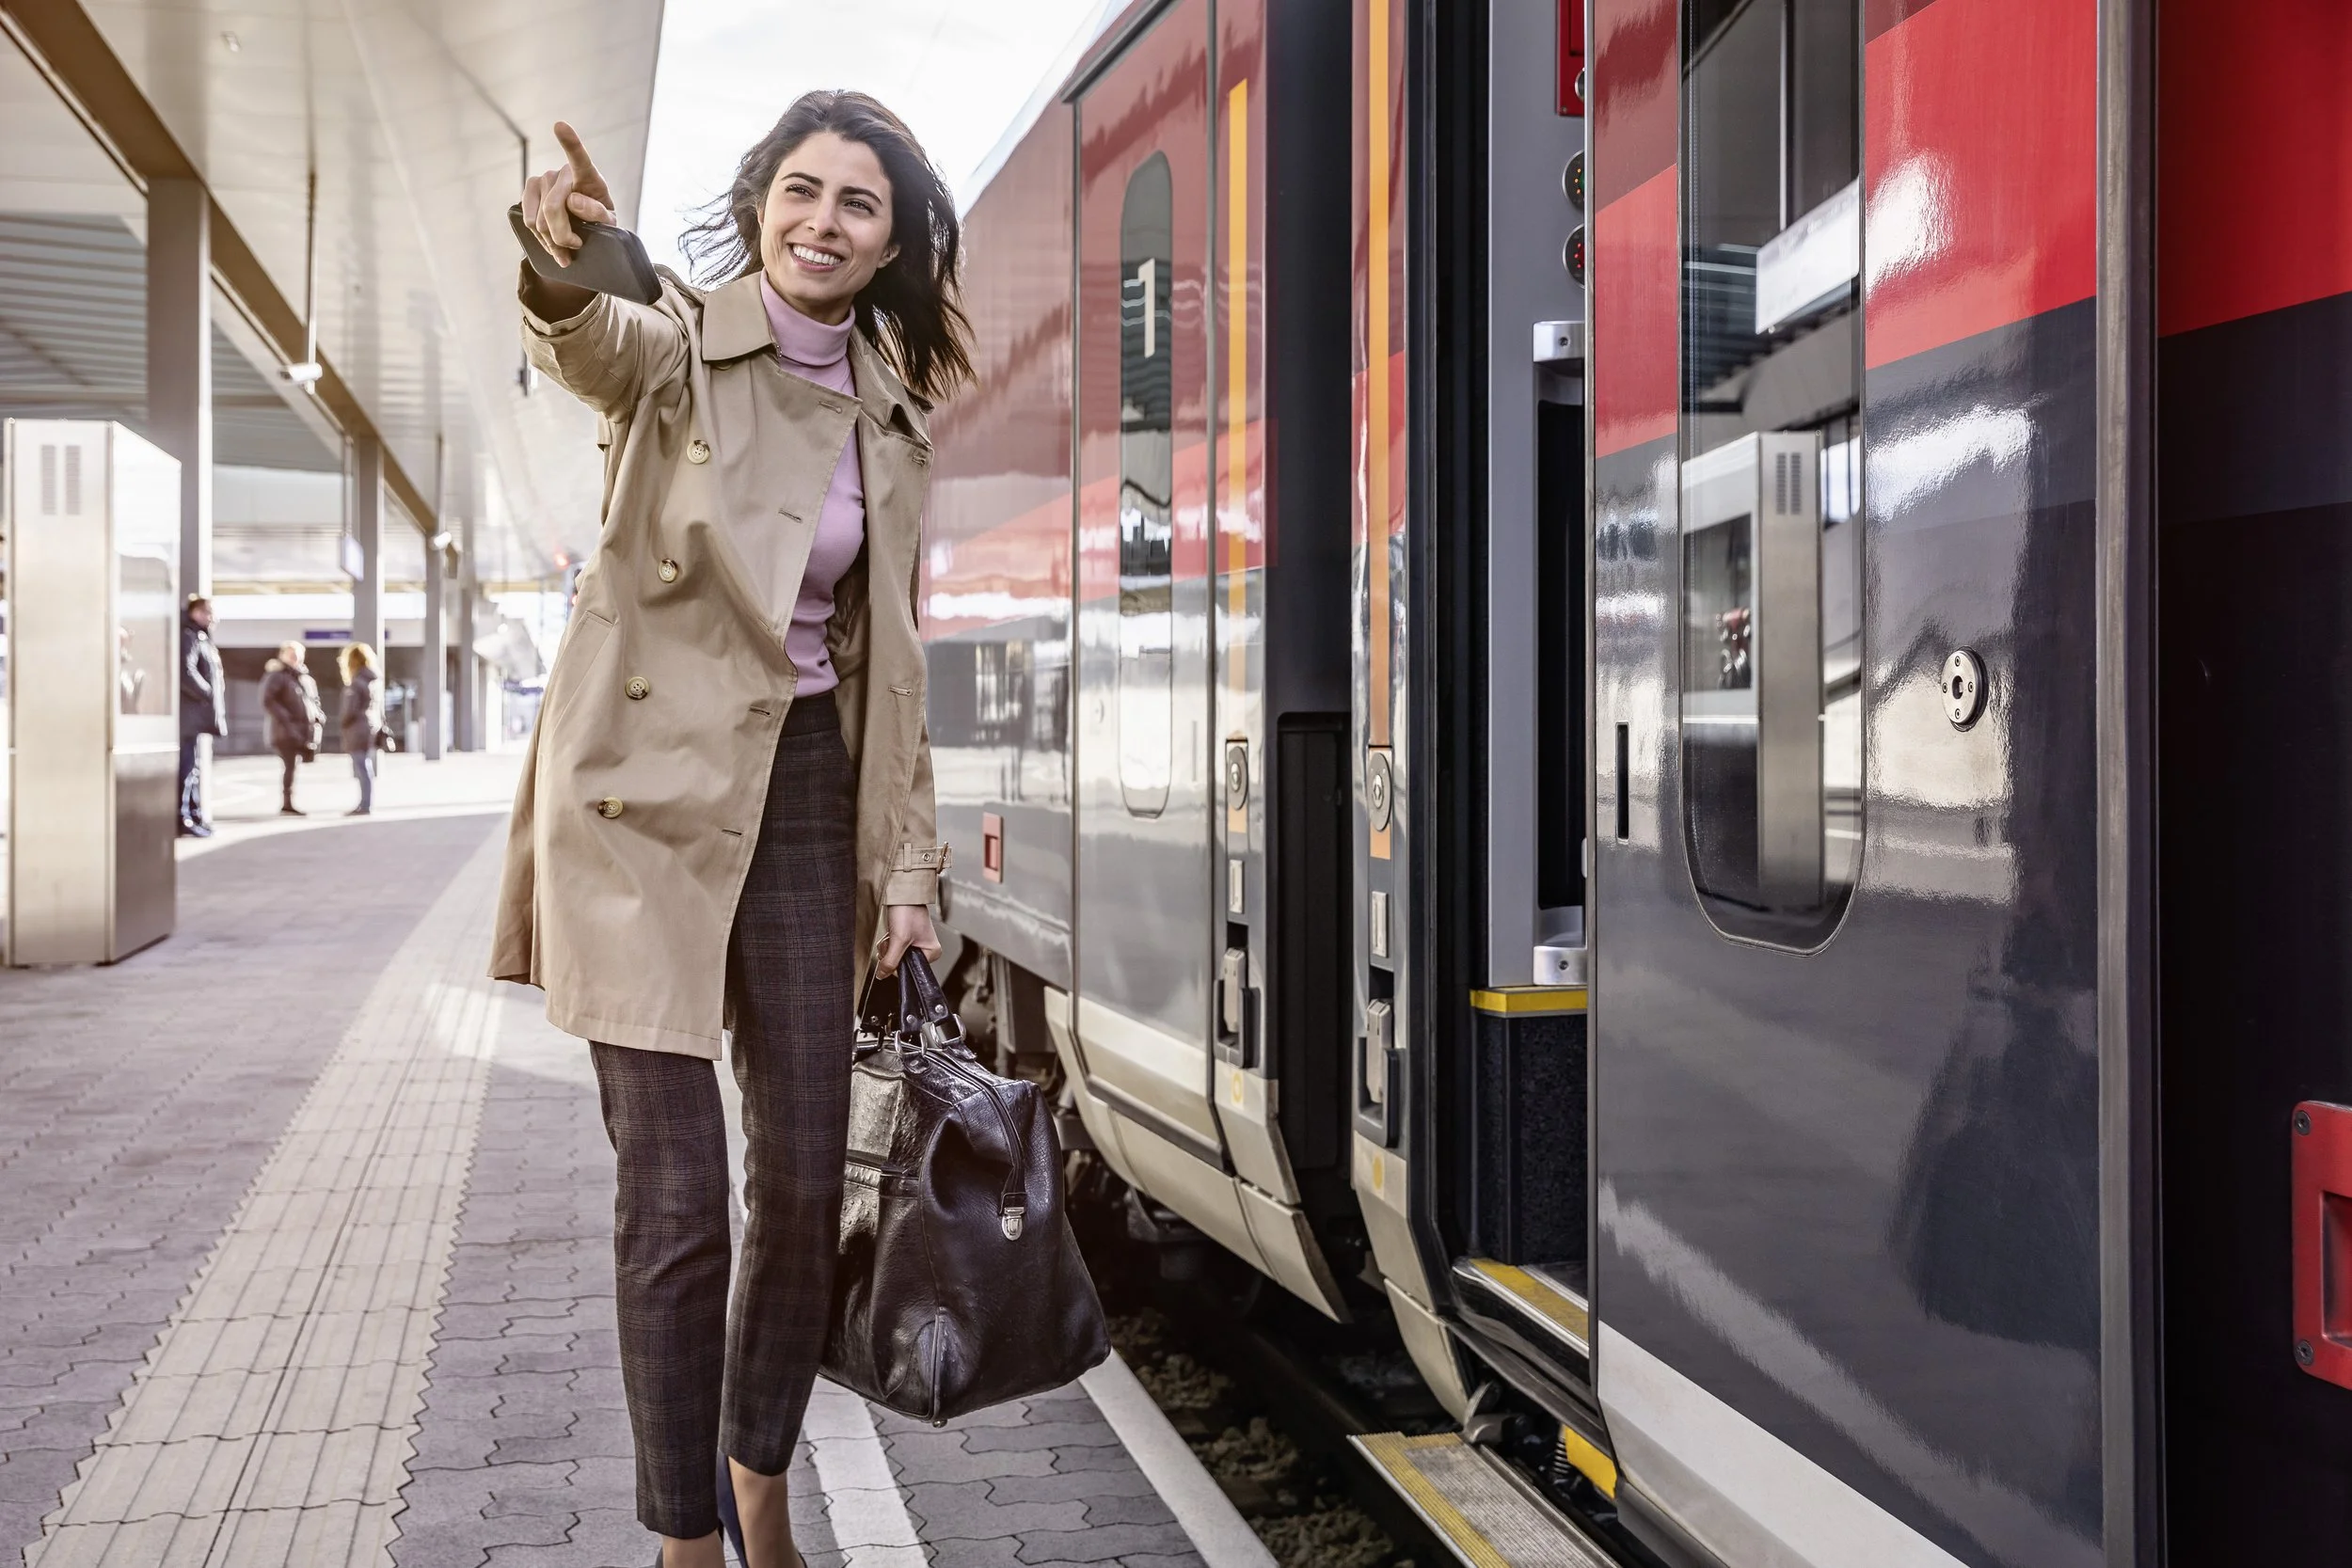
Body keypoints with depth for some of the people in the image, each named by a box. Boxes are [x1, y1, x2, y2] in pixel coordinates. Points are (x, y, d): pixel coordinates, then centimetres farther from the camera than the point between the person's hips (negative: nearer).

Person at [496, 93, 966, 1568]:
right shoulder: (681, 350, -4)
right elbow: (592, 348, -30)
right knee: (677, 1193, -5)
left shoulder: (894, 420, 10)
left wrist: (911, 868, 8)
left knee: (808, 1176, 8)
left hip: (807, 795, 5)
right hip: (647, 795, -5)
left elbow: (892, 657, 12)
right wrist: (566, 272, -54)